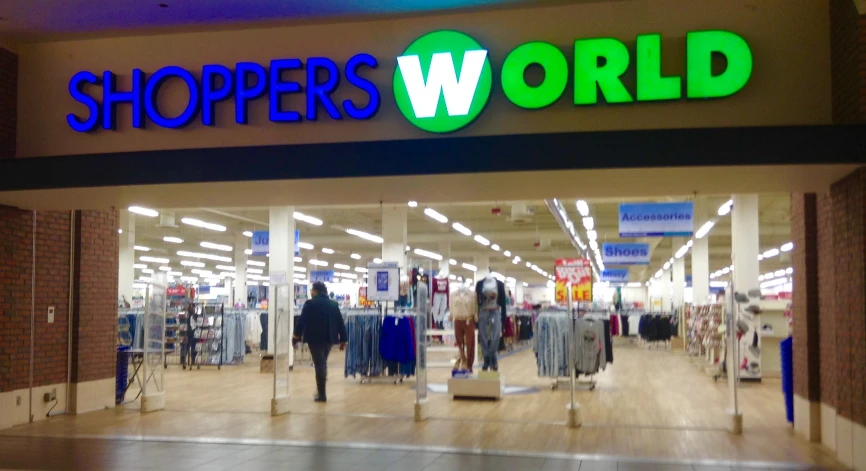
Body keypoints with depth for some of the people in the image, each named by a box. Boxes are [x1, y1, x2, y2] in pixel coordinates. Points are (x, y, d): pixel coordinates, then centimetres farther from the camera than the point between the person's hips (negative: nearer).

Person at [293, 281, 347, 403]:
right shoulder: (333, 304, 8)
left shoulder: (310, 304, -6)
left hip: (315, 338, -5)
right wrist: (343, 340, 11)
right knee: (323, 362, 20)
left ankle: (322, 394, -3)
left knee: (319, 364, -2)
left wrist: (297, 336, -2)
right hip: (329, 338, 5)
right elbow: (340, 323, 7)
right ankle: (320, 390, 24)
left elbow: (302, 321, -10)